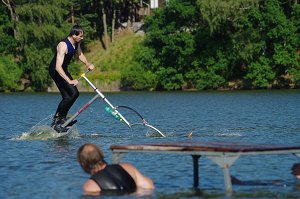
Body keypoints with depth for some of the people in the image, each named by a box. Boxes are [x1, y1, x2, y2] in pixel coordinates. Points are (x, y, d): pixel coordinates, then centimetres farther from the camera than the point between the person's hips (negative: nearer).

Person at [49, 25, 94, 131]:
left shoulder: (76, 43, -2)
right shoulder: (63, 45, -30)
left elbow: (79, 54, 21)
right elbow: (58, 67, -36)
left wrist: (87, 64, 3)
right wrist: (69, 81, -41)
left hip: (63, 70, 9)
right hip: (55, 70, -9)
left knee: (67, 98, 9)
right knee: (74, 93, -19)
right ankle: (57, 118, -13)